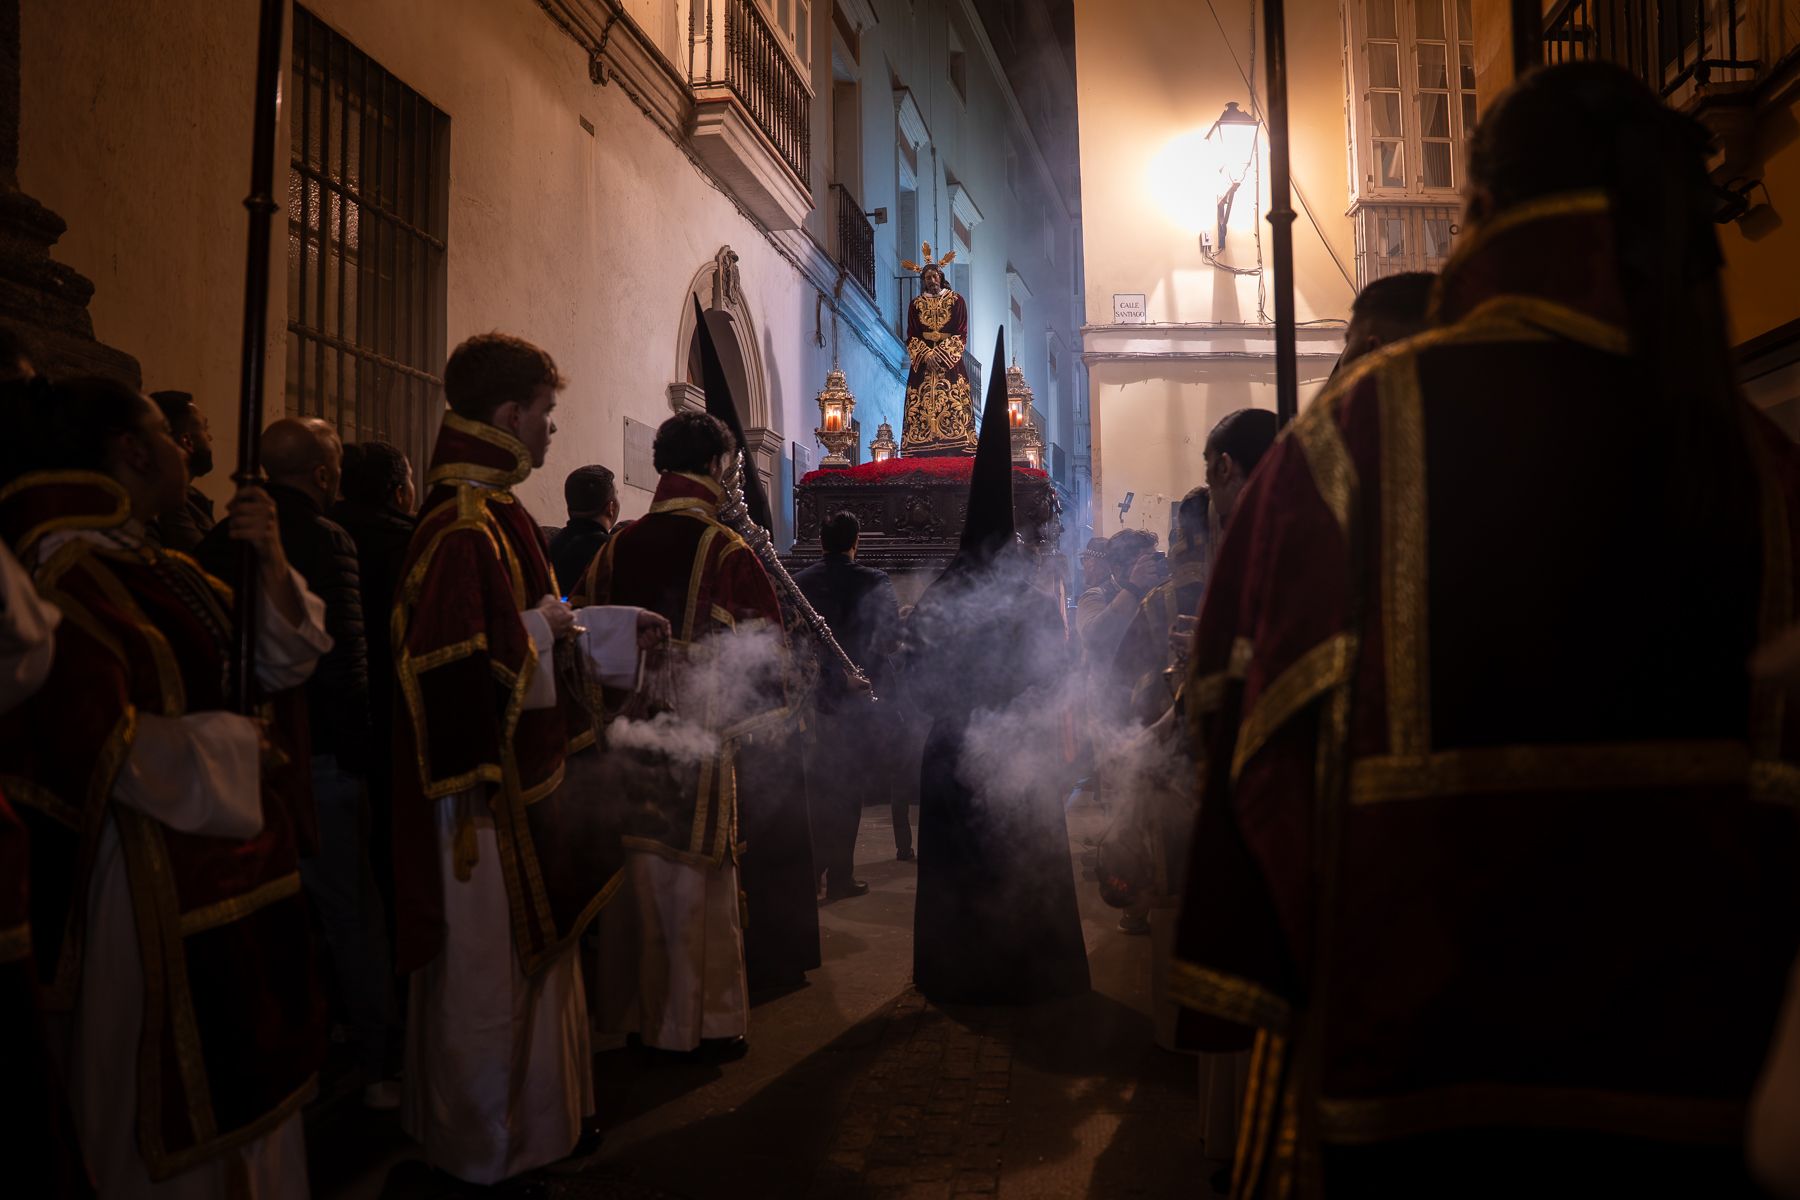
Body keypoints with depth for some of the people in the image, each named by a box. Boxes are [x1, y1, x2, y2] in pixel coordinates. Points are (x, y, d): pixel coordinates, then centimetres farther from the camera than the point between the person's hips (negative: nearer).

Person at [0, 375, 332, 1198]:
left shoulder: (165, 569, 12)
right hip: (158, 877, -8)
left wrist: (269, 560, -5)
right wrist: (232, 745, -12)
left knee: (246, 1082, 18)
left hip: (239, 859, 8)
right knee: (183, 1100, 6)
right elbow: (98, 743, -26)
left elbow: (279, 660, 10)